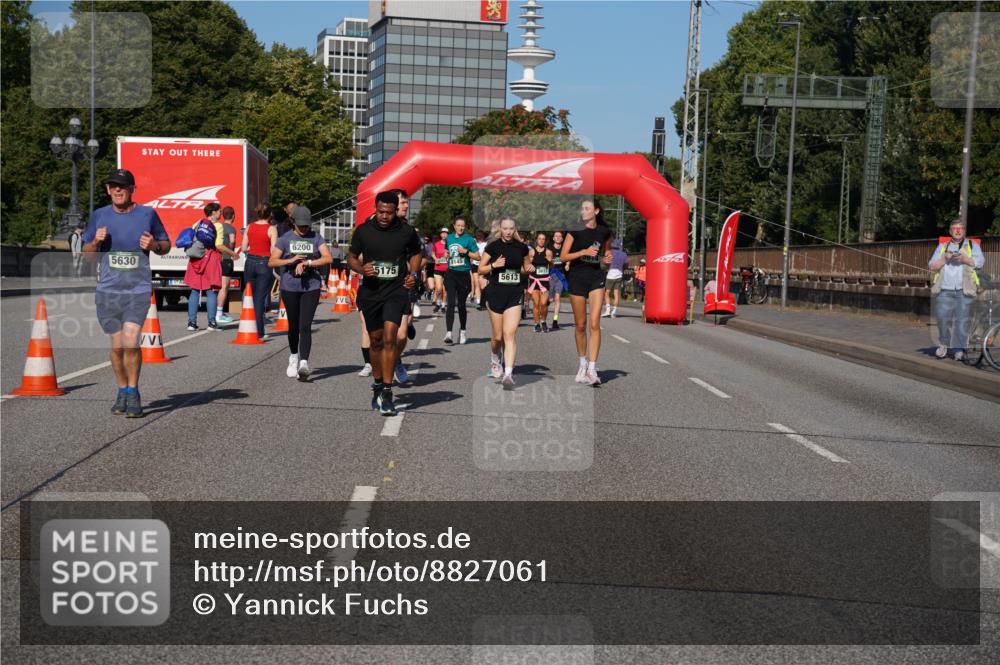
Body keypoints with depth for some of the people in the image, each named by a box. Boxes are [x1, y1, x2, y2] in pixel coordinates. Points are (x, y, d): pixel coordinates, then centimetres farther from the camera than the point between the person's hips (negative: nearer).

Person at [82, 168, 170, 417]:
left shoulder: (147, 214, 1)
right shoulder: (99, 216, 7)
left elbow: (166, 245, 11)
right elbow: (87, 254, 14)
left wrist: (154, 245, -11)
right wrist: (96, 241, -7)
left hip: (138, 289, -2)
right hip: (108, 291, 3)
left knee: (130, 342, -16)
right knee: (117, 346, 6)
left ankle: (133, 392, 2)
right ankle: (122, 391, 26)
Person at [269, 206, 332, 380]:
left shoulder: (316, 237, 5)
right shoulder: (285, 239, 5)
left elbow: (328, 258, -7)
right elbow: (271, 262, 0)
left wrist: (307, 263, -16)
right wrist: (291, 261, -15)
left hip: (311, 287, -1)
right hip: (290, 287, 1)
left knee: (305, 326, -12)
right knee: (293, 326, 11)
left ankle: (303, 363, -19)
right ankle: (294, 358, 32)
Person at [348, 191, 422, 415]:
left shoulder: (407, 232, -4)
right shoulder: (363, 230, -3)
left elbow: (415, 253, 16)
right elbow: (351, 257, 9)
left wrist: (414, 274, -1)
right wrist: (361, 268, -12)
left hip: (396, 290, -2)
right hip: (370, 291, 2)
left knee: (389, 339, -17)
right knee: (376, 341, 12)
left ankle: (387, 392, -13)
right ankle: (377, 385, 31)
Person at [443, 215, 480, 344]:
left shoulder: (469, 239, -2)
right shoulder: (448, 238, 11)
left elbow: (478, 256, -3)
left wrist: (466, 252, -15)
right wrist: (446, 254, 7)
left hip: (464, 274, -2)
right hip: (451, 274, 2)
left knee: (461, 304, 8)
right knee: (451, 303, -11)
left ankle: (462, 331, 27)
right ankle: (448, 333, -16)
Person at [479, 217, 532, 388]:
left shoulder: (522, 247, 4)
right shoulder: (493, 246, -3)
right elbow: (480, 269, 2)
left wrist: (529, 269, -2)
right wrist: (494, 265, -16)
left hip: (515, 294, 1)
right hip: (496, 293, -1)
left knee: (510, 335, -12)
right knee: (498, 336, 8)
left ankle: (508, 374, -17)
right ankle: (495, 358, 41)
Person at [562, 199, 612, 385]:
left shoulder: (604, 231, 5)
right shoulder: (575, 230, -2)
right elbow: (563, 257, -4)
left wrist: (607, 257, 0)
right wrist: (584, 252, -16)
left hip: (596, 278, 1)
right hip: (577, 278, 0)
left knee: (595, 323, -12)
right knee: (580, 325, 8)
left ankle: (592, 369, -13)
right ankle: (583, 363, 27)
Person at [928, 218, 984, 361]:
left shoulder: (972, 245, 17)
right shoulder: (942, 247, 21)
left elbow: (980, 262, 0)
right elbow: (932, 266, 10)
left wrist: (964, 259, -15)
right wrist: (944, 259, -6)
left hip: (964, 291, -1)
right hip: (944, 291, 1)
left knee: (962, 321, -6)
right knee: (942, 318, -9)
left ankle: (959, 350, -2)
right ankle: (944, 344, 10)